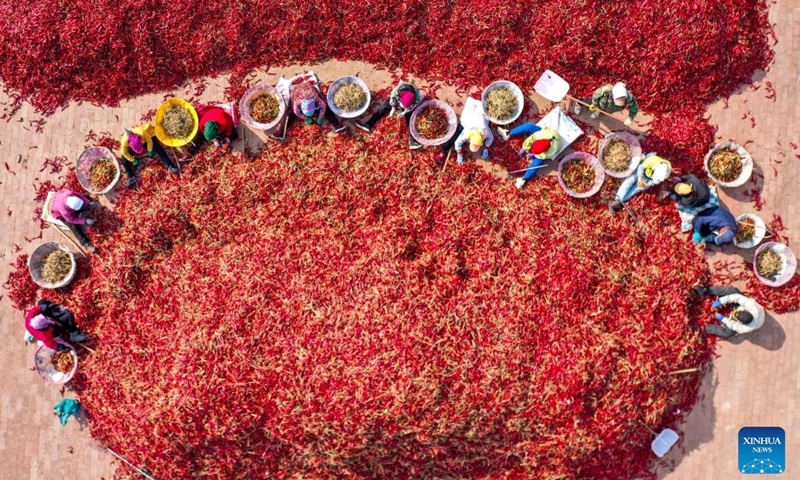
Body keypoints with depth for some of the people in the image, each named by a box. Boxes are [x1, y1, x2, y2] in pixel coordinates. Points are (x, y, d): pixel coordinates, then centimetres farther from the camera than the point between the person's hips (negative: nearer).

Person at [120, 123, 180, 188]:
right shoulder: (124, 141, -38)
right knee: (124, 158, -19)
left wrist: (150, 151, -12)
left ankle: (170, 166, -23)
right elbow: (124, 152, -20)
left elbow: (149, 141, -22)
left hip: (145, 140, -1)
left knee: (158, 148, -20)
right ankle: (131, 177, -24)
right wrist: (133, 160, -14)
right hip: (131, 147, 1)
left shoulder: (142, 133, -41)